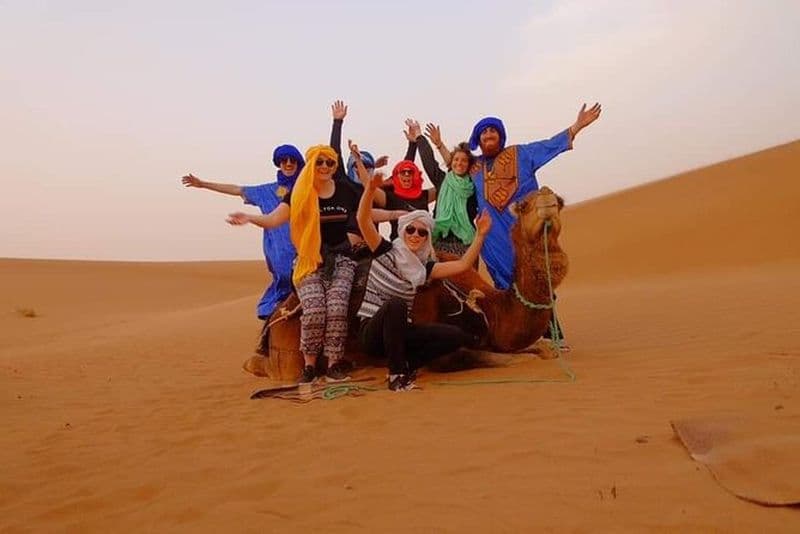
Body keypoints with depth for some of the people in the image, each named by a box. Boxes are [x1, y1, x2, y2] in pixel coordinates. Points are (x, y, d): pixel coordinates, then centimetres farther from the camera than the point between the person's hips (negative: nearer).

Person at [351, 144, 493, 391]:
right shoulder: (386, 252, -4)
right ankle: (396, 374, -27)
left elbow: (462, 265, 2)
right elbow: (363, 220, -18)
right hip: (372, 332, -5)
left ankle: (407, 365, -2)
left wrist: (480, 235, -6)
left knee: (457, 336, -9)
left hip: (398, 332, 5)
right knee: (396, 304, -39)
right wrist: (370, 189, -33)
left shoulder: (423, 267, 8)